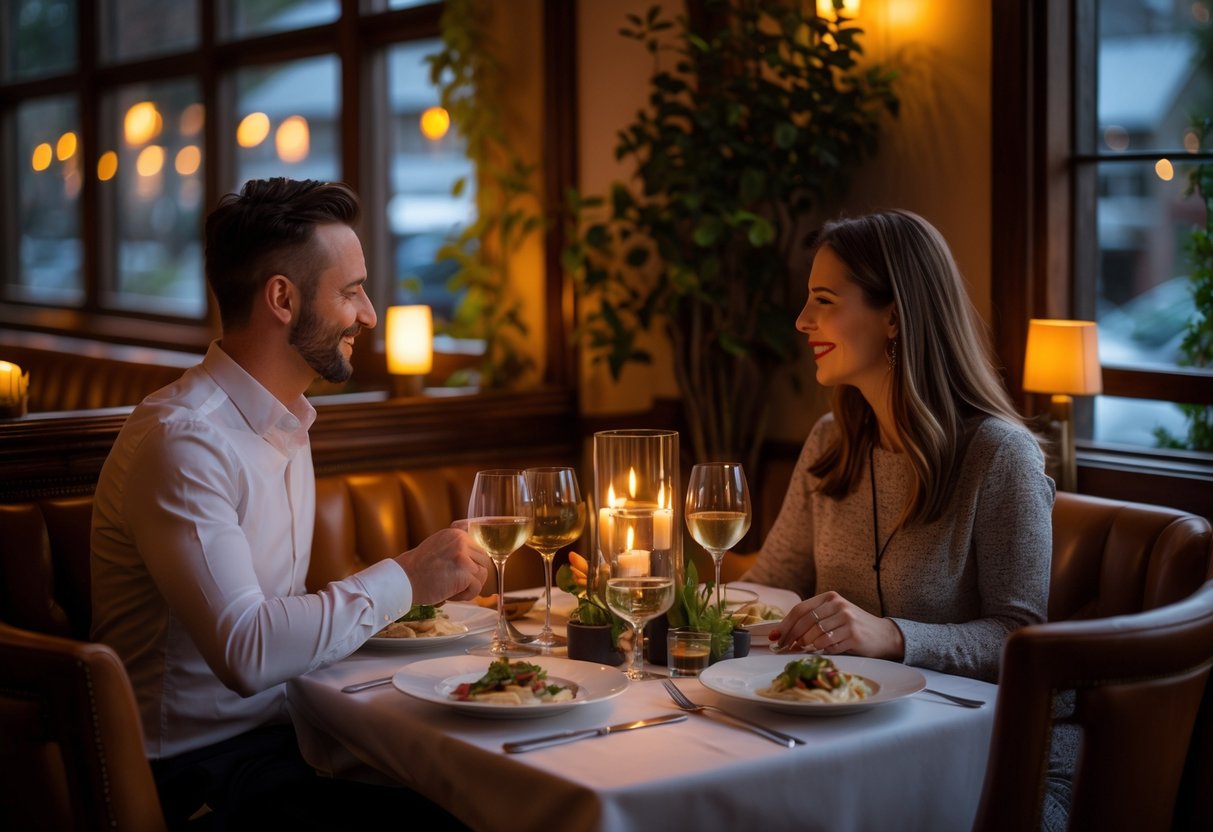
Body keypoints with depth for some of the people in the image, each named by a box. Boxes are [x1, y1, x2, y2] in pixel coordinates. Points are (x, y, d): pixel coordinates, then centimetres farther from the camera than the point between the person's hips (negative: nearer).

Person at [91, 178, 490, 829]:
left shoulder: (286, 422, 14)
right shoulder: (183, 440, -18)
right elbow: (247, 654, -27)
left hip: (278, 734, 9)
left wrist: (428, 582, 2)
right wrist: (402, 580, -17)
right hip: (202, 772, -8)